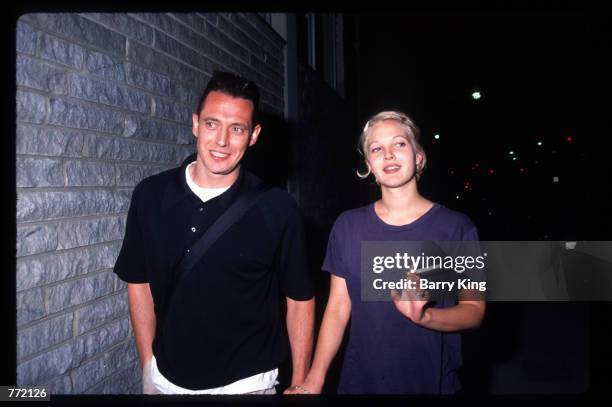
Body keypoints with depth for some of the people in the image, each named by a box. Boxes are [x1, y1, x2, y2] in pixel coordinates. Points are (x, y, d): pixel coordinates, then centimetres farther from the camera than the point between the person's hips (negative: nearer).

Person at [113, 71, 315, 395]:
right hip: (165, 378, 3)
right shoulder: (150, 195, -8)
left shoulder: (277, 208, -16)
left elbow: (300, 298, -6)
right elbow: (139, 282, 3)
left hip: (245, 383, -2)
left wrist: (300, 383, -5)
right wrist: (147, 366, 4)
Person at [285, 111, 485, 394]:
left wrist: (423, 316, -25)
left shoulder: (456, 227, -9)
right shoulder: (348, 225, -3)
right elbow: (338, 308, -1)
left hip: (432, 382, -1)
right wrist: (314, 380, -8)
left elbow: (474, 310, -6)